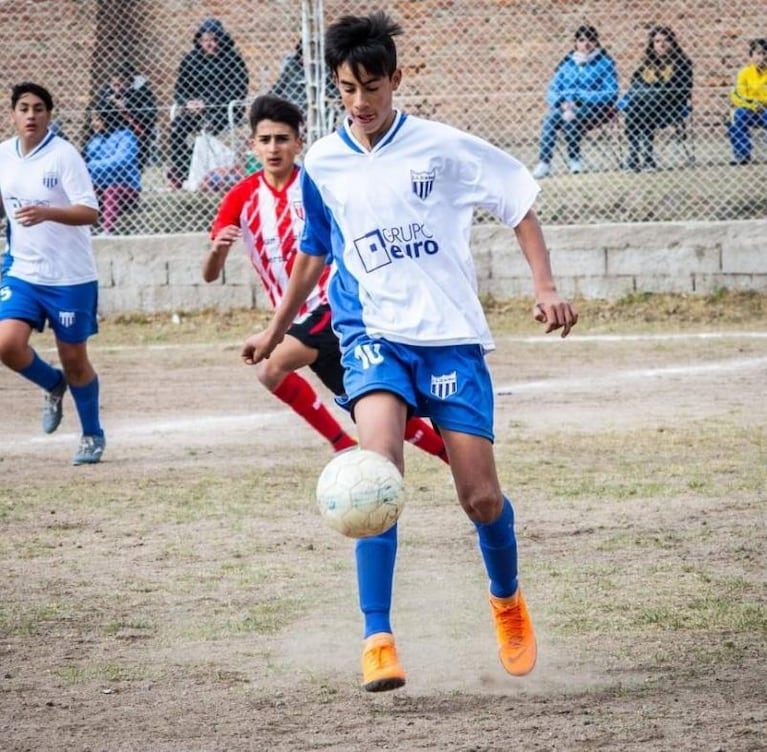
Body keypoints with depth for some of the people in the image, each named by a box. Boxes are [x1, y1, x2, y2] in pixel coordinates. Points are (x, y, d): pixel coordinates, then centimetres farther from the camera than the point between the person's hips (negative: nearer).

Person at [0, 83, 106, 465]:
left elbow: (90, 212, -22)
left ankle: (93, 436, 25)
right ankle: (53, 385, 18)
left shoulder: (64, 155, -15)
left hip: (70, 276, -4)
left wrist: (47, 213, -37)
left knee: (74, 360, 4)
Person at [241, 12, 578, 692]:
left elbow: (519, 204, 4)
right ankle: (378, 640, -26)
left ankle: (508, 601, 33)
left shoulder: (443, 148, -4)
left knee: (482, 497, -1)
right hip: (373, 334, 1)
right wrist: (276, 330, 28)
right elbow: (314, 253, 21)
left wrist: (545, 287, -6)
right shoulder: (322, 165, 5)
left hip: (452, 335, -1)